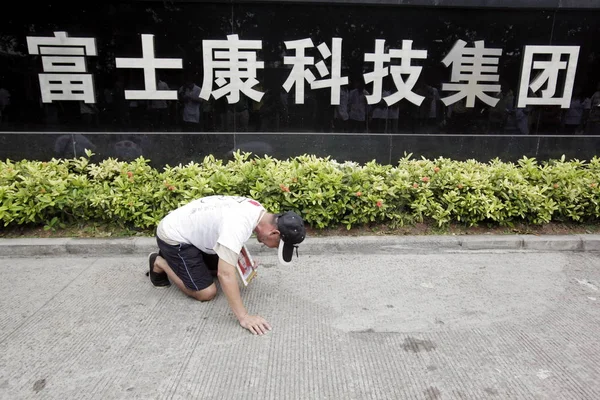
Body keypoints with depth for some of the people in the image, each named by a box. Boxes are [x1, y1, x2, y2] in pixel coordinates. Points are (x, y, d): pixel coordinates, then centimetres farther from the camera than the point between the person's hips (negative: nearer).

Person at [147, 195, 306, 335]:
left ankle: (171, 258, 24)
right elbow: (225, 274, -38)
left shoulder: (257, 210, -7)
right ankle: (160, 264, 8)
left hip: (189, 229, 9)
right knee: (207, 293, -8)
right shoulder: (238, 225, -36)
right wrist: (243, 317, -35)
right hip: (173, 237, -9)